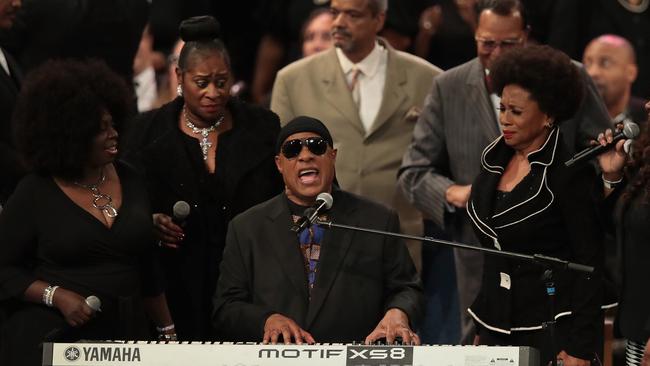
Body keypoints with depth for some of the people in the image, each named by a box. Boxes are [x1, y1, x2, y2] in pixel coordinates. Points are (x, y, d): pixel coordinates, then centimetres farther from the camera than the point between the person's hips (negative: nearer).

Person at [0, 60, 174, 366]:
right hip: (53, 337, -4)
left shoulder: (128, 180, 9)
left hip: (126, 335, 4)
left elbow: (146, 269, 16)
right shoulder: (35, 194, -4)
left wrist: (167, 330, 14)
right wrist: (57, 296, -17)